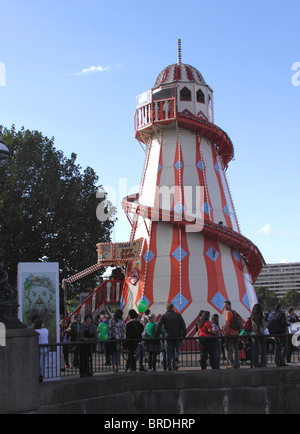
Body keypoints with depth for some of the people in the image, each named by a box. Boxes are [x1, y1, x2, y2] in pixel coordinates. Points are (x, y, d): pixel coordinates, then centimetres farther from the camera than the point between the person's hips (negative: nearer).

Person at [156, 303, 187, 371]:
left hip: (169, 337, 0)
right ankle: (175, 365, 0)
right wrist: (184, 334, 3)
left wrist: (157, 336, 1)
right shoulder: (178, 315, 4)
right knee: (176, 351, 11)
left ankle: (169, 367, 2)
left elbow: (158, 326, -4)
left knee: (169, 352, 6)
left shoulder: (163, 316, 2)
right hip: (177, 336, 0)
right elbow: (183, 325, 0)